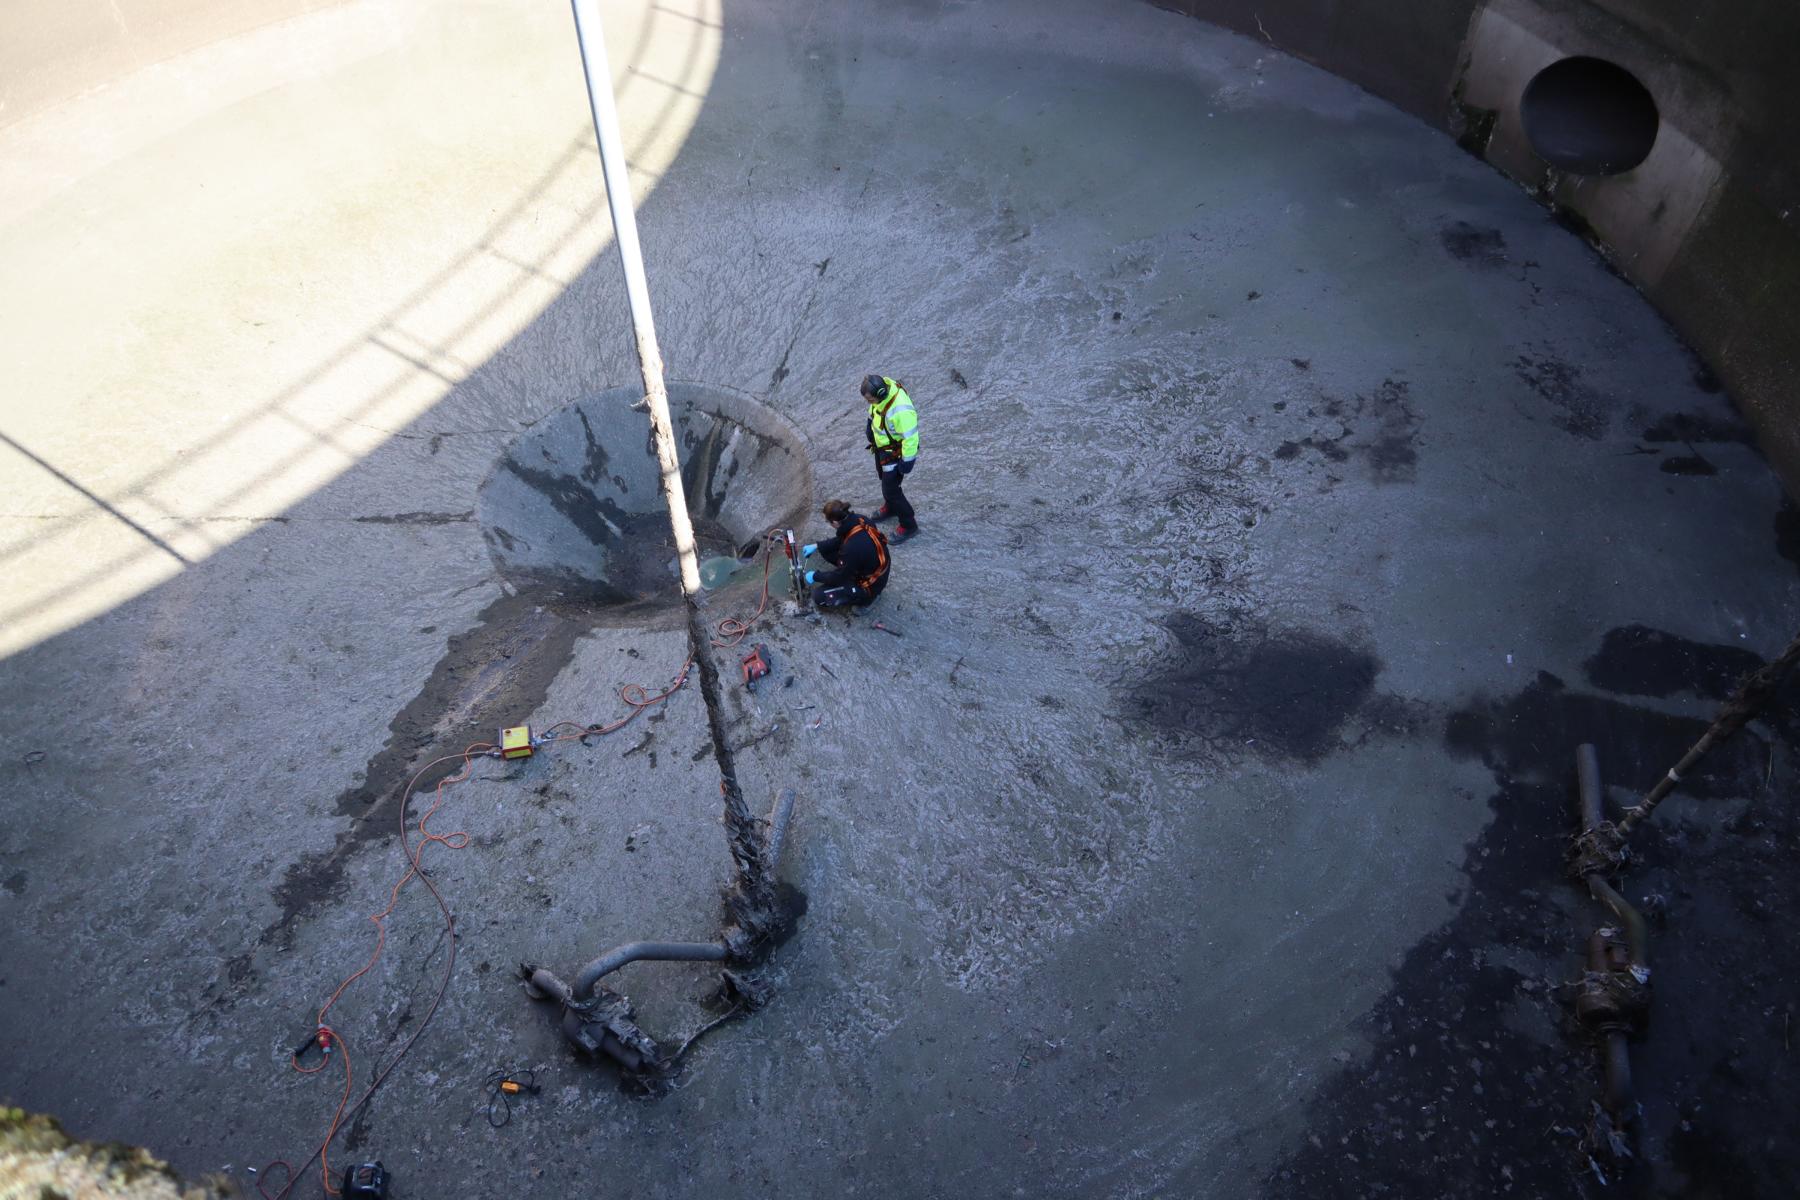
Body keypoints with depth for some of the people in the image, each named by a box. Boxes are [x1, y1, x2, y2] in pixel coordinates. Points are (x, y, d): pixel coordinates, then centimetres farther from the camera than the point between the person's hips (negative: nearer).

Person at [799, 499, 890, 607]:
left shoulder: (853, 547, -38)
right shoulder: (859, 520, -16)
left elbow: (839, 577, -21)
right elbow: (841, 540, 7)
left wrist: (815, 576, -5)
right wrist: (817, 546, 6)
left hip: (869, 585, -8)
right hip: (870, 567, 8)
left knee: (819, 596, -8)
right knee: (825, 549, 7)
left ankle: (864, 598, 3)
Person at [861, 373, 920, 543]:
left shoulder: (901, 411, -42)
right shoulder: (883, 386, -16)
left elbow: (911, 438, -31)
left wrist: (907, 463, -22)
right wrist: (870, 431, 19)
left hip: (895, 452, -8)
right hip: (881, 445, 8)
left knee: (891, 489, 1)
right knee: (884, 478, 28)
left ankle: (909, 526, 18)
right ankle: (890, 508, 54)